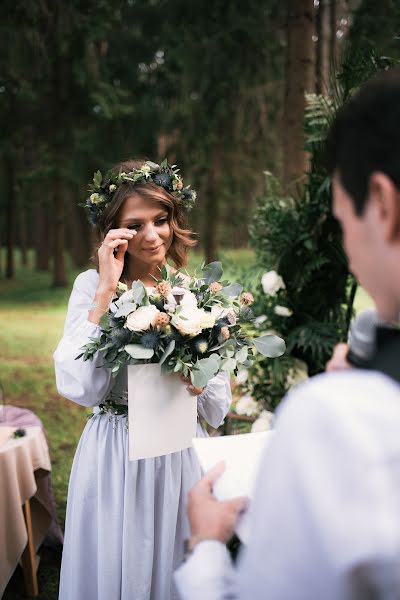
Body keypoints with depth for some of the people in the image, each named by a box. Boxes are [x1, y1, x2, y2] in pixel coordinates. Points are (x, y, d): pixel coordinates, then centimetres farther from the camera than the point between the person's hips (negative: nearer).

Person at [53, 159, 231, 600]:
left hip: (181, 459, 2)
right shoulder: (91, 286, -5)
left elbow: (217, 411, 3)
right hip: (113, 459, -2)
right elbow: (81, 388, -18)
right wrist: (105, 292, -18)